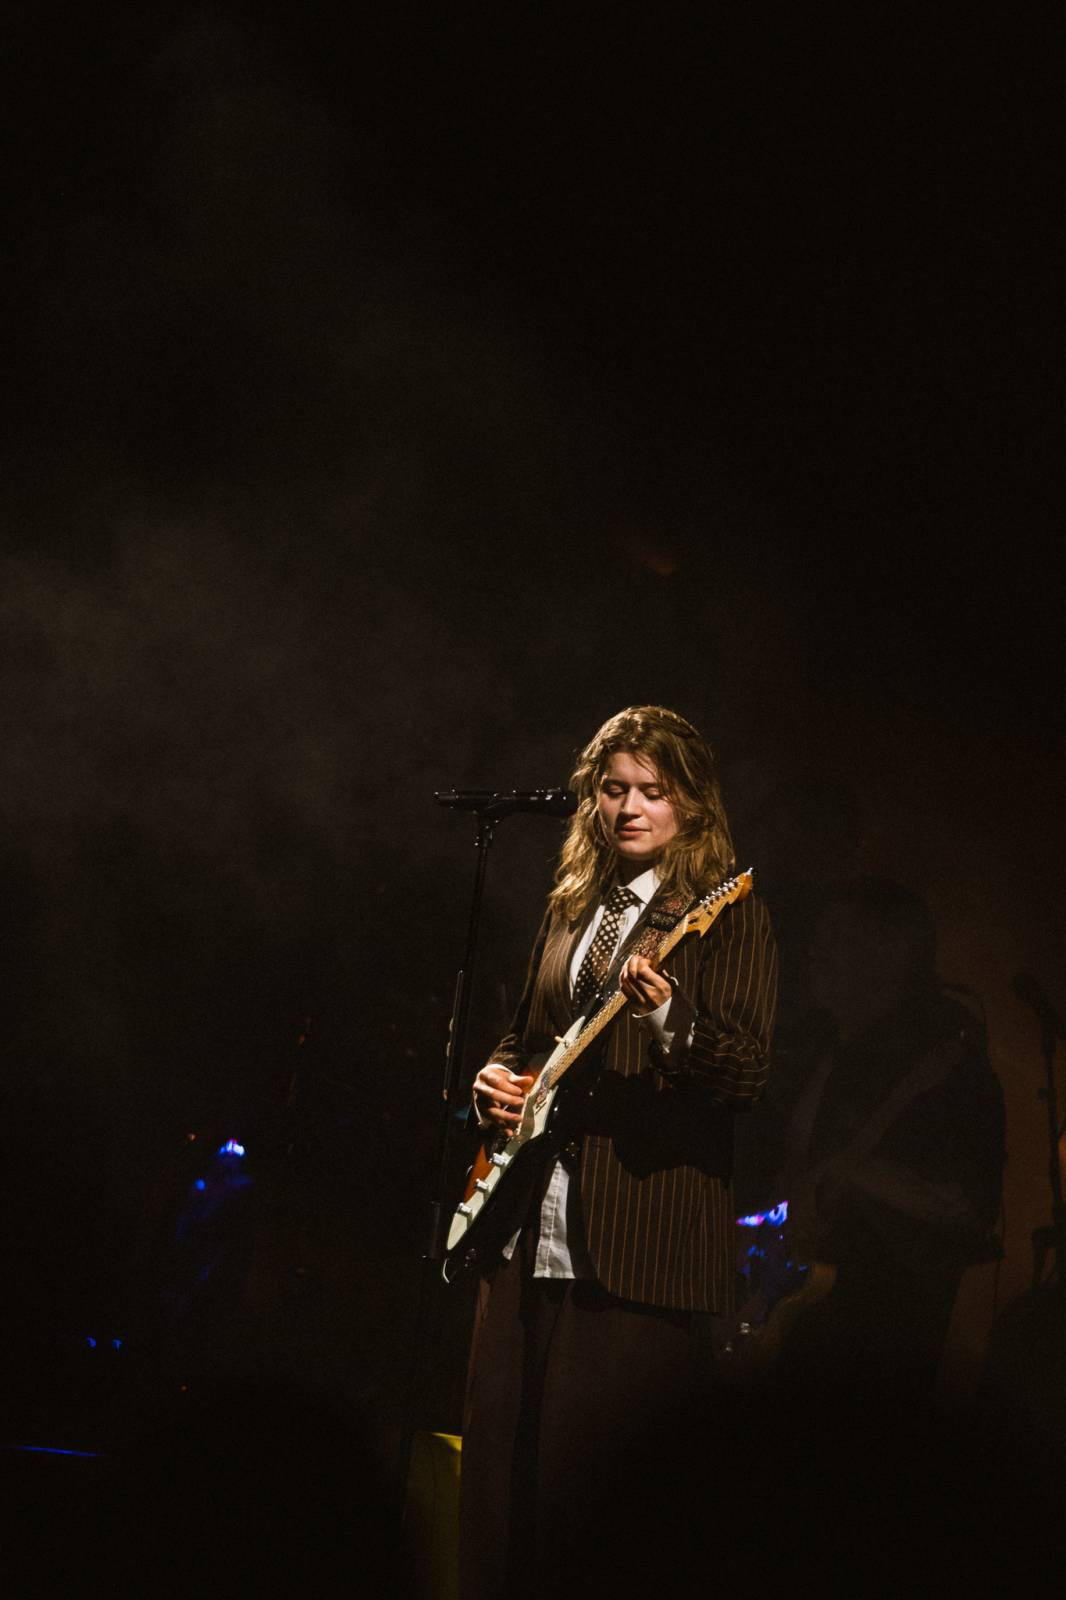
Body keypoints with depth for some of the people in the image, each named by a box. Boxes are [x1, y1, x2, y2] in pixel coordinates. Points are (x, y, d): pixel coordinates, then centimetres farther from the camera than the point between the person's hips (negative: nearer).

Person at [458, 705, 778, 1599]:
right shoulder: (572, 907, 17)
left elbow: (747, 1076, -14)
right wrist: (497, 1077, 7)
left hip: (639, 1246, -7)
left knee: (585, 1480, -7)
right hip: (529, 1232, 7)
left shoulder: (729, 916, -4)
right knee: (497, 1471, 8)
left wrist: (669, 1016, -32)